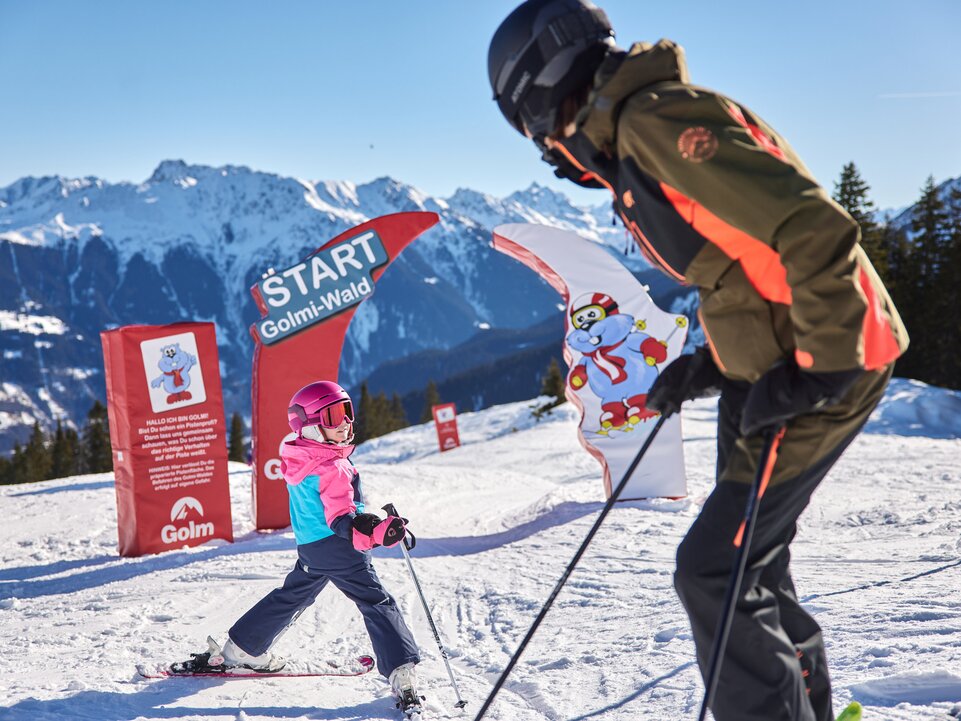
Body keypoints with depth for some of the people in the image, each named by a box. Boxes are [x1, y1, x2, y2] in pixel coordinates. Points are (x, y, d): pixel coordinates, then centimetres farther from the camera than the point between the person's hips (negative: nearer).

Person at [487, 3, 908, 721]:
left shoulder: (655, 121, -18)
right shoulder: (631, 148, 14)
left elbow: (815, 231, -25)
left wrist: (815, 368, -23)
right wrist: (708, 364, 13)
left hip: (828, 363, -10)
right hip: (765, 373, 10)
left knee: (713, 571, -8)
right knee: (751, 566, 19)